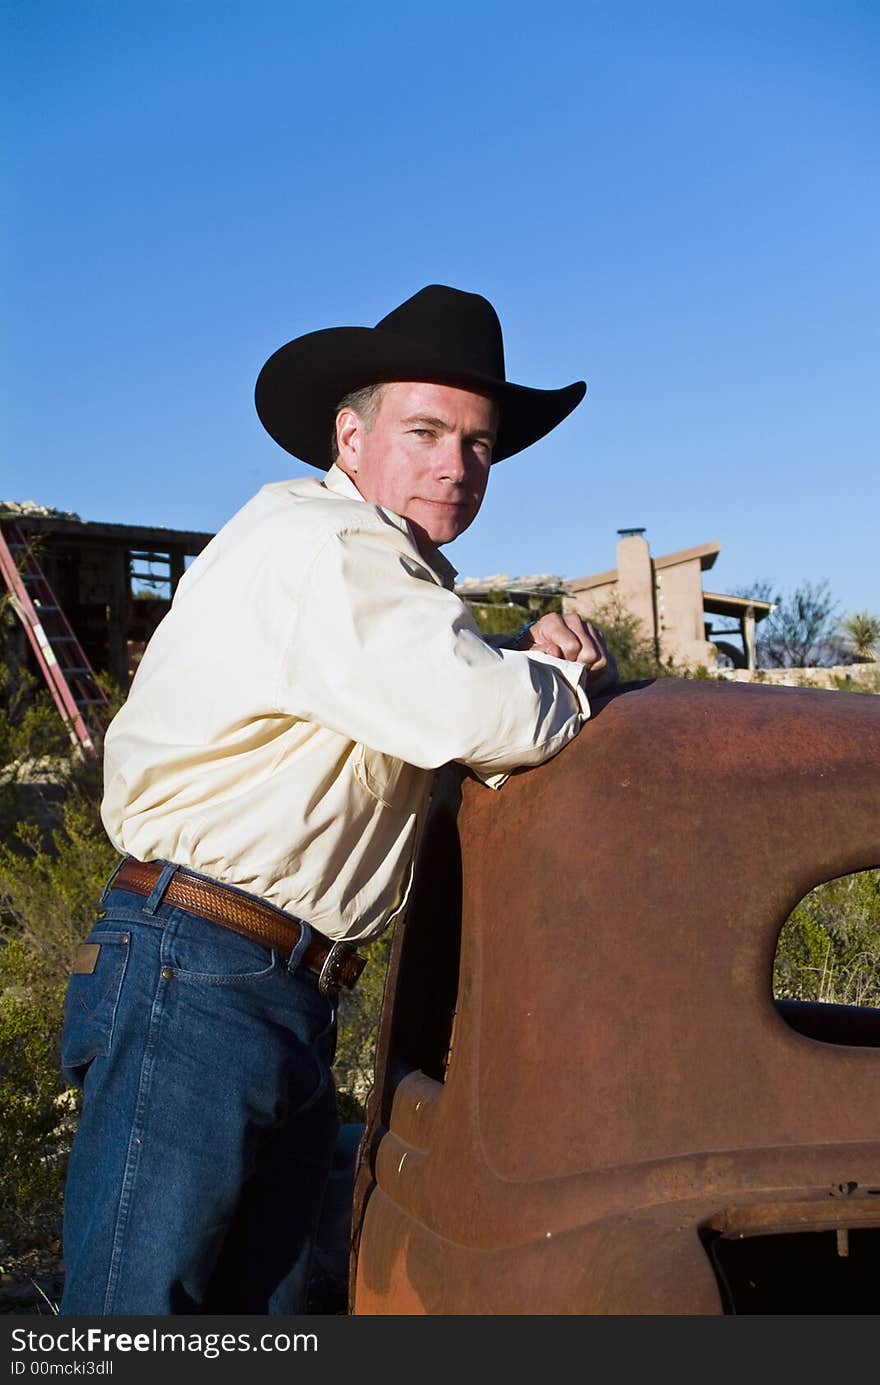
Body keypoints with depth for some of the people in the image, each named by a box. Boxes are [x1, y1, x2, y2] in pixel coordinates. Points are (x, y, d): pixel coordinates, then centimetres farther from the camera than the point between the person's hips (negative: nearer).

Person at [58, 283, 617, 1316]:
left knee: (264, 1298, 16)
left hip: (293, 998, 10)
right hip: (195, 981, -10)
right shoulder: (320, 540, -12)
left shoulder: (394, 573, 20)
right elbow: (473, 718, -24)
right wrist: (564, 679, -2)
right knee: (141, 1296, -1)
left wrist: (532, 657, 0)